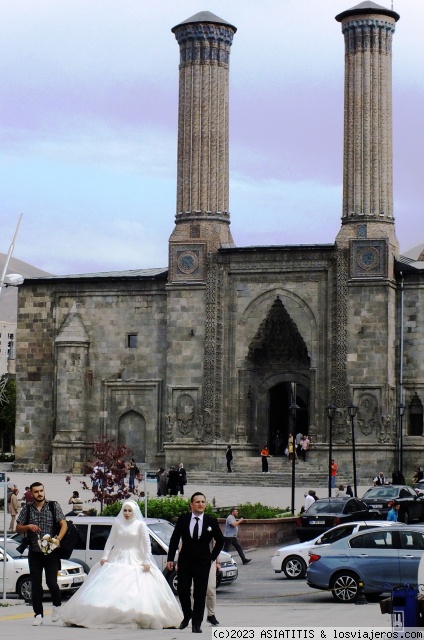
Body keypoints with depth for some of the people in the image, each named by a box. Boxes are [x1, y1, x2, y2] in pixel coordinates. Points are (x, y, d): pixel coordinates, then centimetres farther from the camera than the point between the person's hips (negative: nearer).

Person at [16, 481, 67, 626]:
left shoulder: (53, 507, 2)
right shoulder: (27, 510, 7)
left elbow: (64, 524, -2)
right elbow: (18, 529, 10)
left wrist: (58, 539, -18)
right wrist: (28, 526, -11)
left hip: (51, 552, -2)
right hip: (34, 553, 2)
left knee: (51, 582, -8)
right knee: (36, 585, 2)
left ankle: (57, 605, 20)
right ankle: (38, 615, 8)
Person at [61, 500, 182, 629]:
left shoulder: (140, 525, -3)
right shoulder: (117, 524, 4)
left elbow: (147, 543, -3)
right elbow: (110, 541, 7)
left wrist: (147, 561, -9)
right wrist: (105, 557, -2)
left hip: (135, 562, -2)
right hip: (117, 560, 2)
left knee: (137, 592, -8)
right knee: (112, 590, -4)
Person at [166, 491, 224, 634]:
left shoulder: (211, 521, -1)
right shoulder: (183, 519, 0)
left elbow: (220, 540, 10)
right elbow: (174, 539, 5)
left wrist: (212, 557, 5)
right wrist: (170, 558, 0)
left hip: (203, 563, -1)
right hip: (185, 561, 1)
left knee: (200, 594, -1)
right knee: (183, 590, 0)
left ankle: (196, 624, 6)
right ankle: (187, 615, 25)